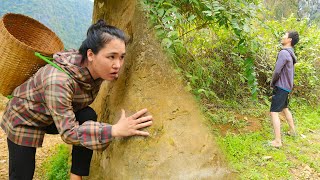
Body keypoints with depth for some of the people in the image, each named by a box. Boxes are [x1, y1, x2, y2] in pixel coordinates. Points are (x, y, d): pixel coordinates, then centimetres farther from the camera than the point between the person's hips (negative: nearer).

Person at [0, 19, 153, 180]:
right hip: (24, 119, -5)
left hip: (52, 119, 5)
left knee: (88, 116, -22)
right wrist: (116, 130, -48)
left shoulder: (97, 70, -20)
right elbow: (68, 132, -40)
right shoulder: (59, 80, -42)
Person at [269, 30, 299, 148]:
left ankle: (277, 141, -10)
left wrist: (272, 83, -5)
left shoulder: (283, 53, -19)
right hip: (287, 86, 10)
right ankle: (292, 130, 42)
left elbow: (277, 71, -22)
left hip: (281, 87, -9)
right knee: (285, 108, 26)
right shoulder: (290, 54, 9)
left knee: (274, 112, -10)